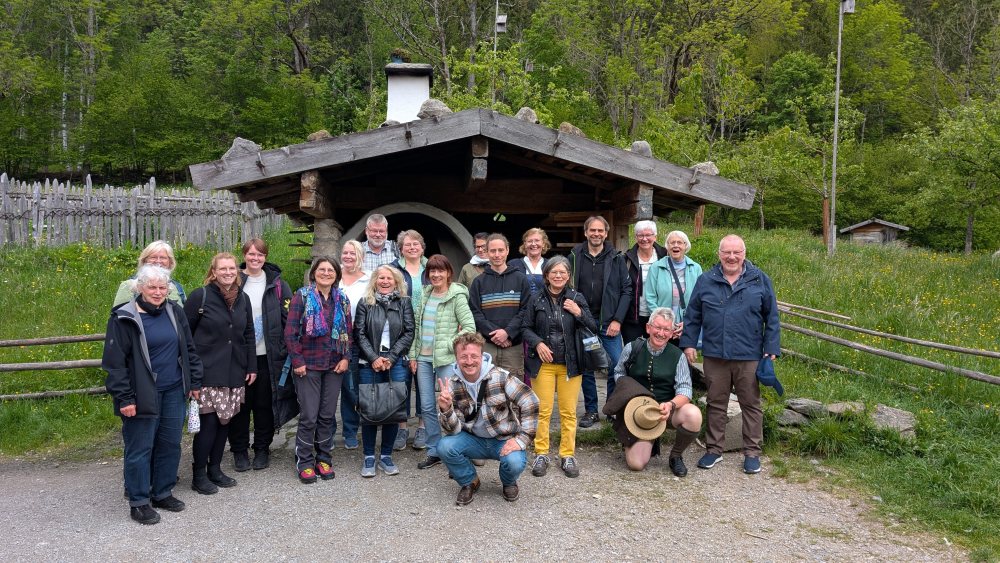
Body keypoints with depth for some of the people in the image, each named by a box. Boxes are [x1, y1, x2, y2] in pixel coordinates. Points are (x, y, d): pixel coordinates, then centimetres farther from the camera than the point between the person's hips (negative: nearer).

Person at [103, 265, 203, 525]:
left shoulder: (174, 312, 7)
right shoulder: (124, 318, -10)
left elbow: (188, 349, 14)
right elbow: (115, 362, -11)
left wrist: (194, 382, 11)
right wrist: (124, 398, -14)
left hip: (174, 392, 6)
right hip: (143, 395, -5)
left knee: (170, 443, 12)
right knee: (139, 448, 3)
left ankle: (162, 493, 28)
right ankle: (138, 502, 16)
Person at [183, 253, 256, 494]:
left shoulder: (243, 299, 10)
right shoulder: (200, 296, -6)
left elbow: (249, 335, 15)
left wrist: (252, 367, 11)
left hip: (234, 373, 5)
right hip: (207, 373, -5)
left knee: (225, 420, 10)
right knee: (208, 421, -5)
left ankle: (215, 469, 24)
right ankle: (199, 475, 8)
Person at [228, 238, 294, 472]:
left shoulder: (276, 283, 3)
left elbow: (288, 317, 3)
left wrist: (286, 349, -4)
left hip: (267, 355, 0)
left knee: (264, 404, 9)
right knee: (240, 404, 8)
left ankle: (262, 449, 22)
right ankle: (239, 450, 21)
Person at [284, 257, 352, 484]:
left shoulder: (342, 300, 9)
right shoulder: (302, 296, -3)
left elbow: (348, 331, 12)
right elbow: (290, 331, -5)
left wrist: (346, 358, 0)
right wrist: (297, 361, -10)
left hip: (334, 366, 4)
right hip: (308, 366, -4)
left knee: (328, 415, 9)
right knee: (309, 417, -2)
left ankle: (324, 459, 21)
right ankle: (304, 463, 10)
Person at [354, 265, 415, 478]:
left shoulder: (404, 303, 8)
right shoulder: (365, 303, 6)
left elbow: (409, 333, 2)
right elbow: (360, 334, 1)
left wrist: (391, 358, -8)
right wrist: (374, 358, -10)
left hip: (396, 363, 1)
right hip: (370, 364, -1)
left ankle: (386, 456, 15)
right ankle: (368, 457, 12)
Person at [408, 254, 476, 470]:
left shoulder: (457, 296, -7)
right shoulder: (425, 294, 11)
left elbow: (470, 326, -11)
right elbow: (417, 327, 14)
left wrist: (451, 345, -13)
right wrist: (413, 354, 10)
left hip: (446, 359, -6)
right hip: (423, 358, 6)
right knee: (427, 407, 9)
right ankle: (434, 452, 21)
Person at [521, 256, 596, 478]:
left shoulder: (577, 298, 3)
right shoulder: (537, 300, 2)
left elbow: (593, 328, 2)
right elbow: (526, 328, 7)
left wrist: (579, 313, -14)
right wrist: (538, 343, -10)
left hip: (570, 364, 1)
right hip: (543, 363, 0)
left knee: (568, 412, 5)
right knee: (542, 410, 1)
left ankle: (568, 455, 15)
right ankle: (541, 454, 12)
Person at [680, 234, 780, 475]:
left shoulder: (760, 280, 2)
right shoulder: (706, 281, 5)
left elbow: (772, 318, 4)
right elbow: (692, 316, 8)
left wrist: (772, 349, -1)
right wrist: (688, 343, 2)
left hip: (749, 356, -1)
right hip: (715, 355, 1)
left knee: (751, 404, 7)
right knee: (716, 404, 10)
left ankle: (752, 452, 20)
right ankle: (714, 449, 22)